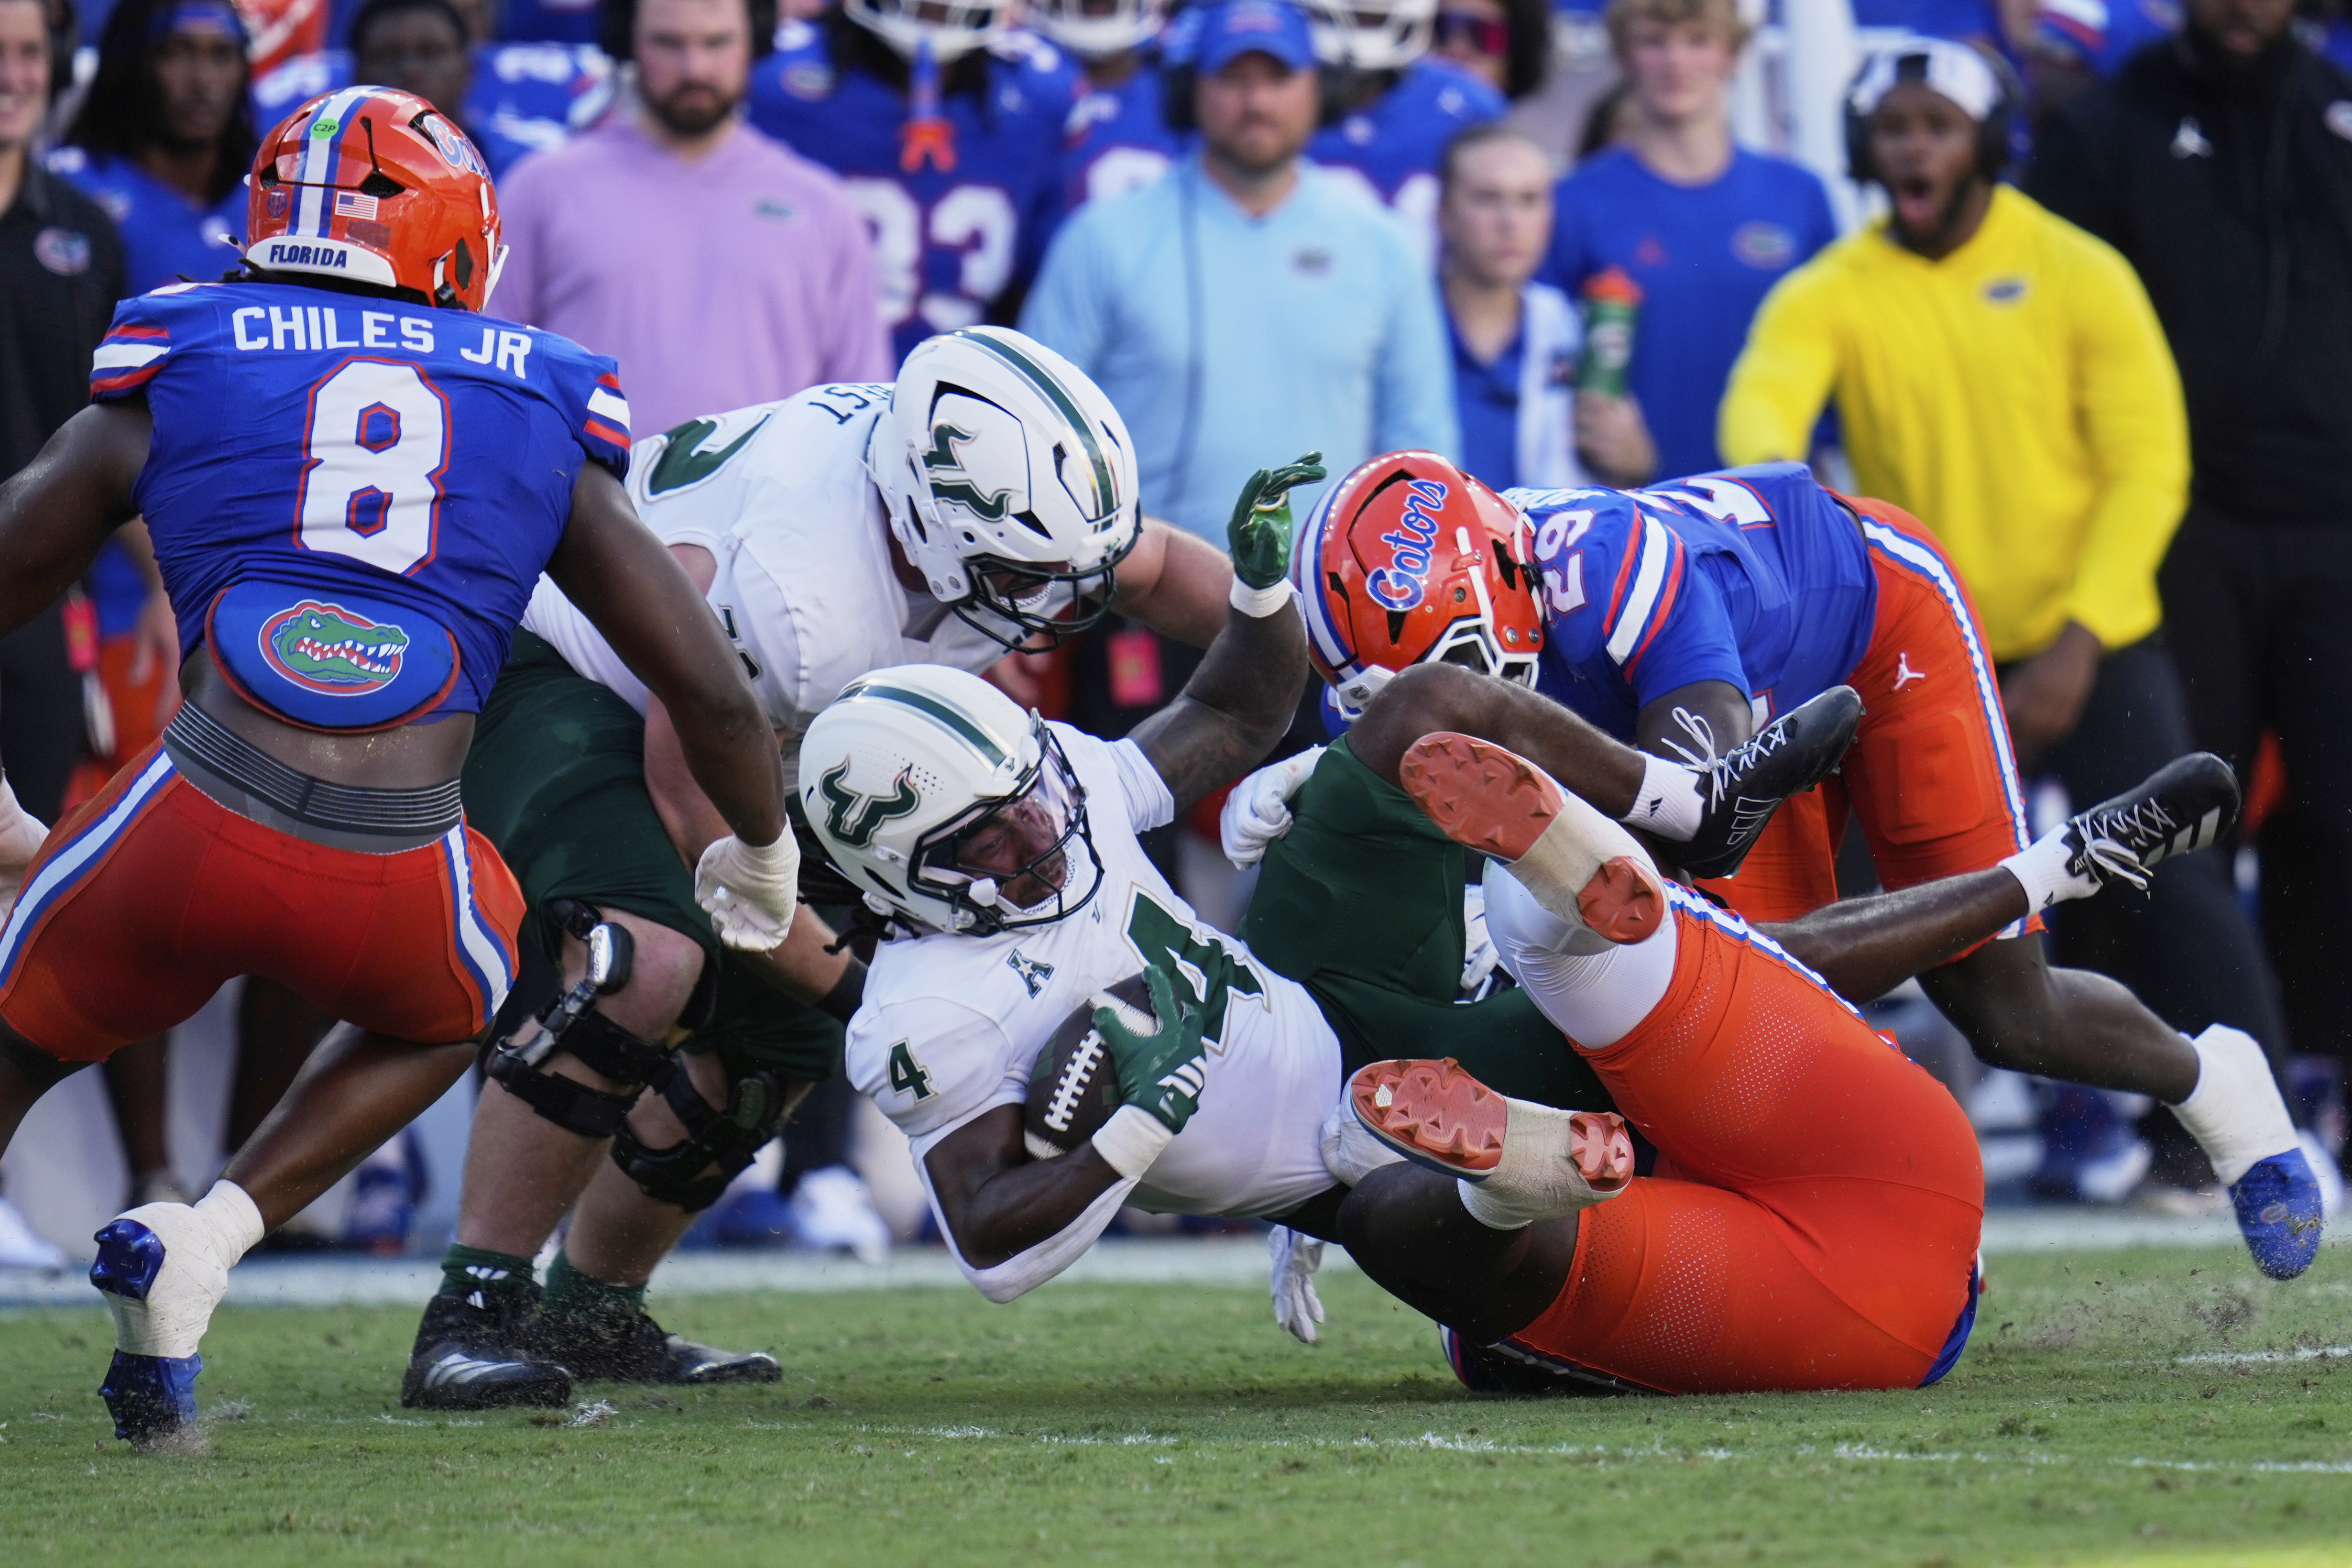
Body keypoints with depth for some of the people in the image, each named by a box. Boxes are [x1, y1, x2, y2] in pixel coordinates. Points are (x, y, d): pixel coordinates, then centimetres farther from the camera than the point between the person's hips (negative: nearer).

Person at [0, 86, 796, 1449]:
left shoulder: (172, 375, 16)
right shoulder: (545, 424, 17)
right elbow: (710, 688, 20)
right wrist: (764, 849, 40)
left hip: (197, 823, 0)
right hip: (403, 869, 0)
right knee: (451, 1015, 35)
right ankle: (210, 1239, 14)